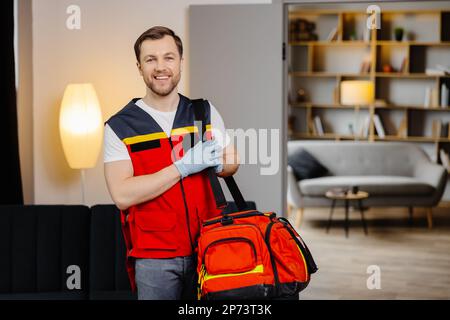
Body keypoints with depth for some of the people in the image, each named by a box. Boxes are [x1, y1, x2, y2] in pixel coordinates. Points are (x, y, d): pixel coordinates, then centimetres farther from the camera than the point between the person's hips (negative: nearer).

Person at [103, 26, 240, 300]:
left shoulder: (206, 113, 7)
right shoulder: (119, 127, -4)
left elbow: (232, 162, 16)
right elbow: (122, 195, -15)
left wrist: (216, 163, -8)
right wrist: (184, 166, -18)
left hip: (208, 249, 3)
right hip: (154, 257, -3)